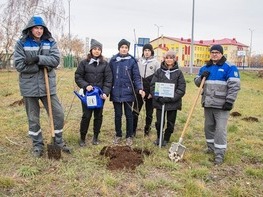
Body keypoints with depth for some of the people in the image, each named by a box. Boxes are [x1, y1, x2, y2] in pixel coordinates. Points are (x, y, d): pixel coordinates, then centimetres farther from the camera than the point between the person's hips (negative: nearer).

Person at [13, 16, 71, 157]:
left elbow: (55, 60, -9)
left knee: (58, 114, 4)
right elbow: (19, 65, -12)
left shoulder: (50, 42, 3)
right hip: (29, 86, -1)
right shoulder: (21, 43, -3)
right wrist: (43, 66, -14)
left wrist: (38, 58, -22)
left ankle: (58, 141, 24)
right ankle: (37, 145, 26)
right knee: (33, 118, 10)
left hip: (48, 85, 2)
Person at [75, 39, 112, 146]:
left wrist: (105, 92, -13)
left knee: (98, 116, 9)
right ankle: (82, 138, 14)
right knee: (86, 116, -2)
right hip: (87, 94, -2)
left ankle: (95, 137, 24)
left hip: (100, 94, 2)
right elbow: (78, 77, 0)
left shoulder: (105, 64, 3)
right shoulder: (84, 63, 0)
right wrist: (85, 85, -16)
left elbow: (108, 80, -1)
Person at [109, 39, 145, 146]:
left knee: (129, 115, 7)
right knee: (118, 115, 11)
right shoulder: (113, 60, 2)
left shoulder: (132, 61, -2)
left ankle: (129, 136, 20)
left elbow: (136, 76, -3)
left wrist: (139, 88, -17)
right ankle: (118, 135, 26)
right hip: (116, 93, 2)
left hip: (128, 92, -1)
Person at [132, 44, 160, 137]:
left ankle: (147, 131, 22)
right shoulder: (138, 61, 5)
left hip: (150, 91, -1)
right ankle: (133, 131, 12)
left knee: (149, 112, 9)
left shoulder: (156, 62, 0)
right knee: (135, 111, 2)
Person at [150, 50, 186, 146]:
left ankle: (166, 139, 32)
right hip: (159, 102, 0)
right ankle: (159, 137, 32)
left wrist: (171, 98, -16)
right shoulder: (159, 71, 3)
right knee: (159, 122, 6)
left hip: (173, 103, 0)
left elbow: (181, 89, -6)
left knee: (170, 123, 10)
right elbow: (153, 86, -1)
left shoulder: (178, 72, 0)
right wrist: (159, 97, -14)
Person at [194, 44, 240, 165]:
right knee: (208, 126, 15)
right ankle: (211, 147, 32)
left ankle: (219, 154, 1)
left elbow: (234, 86, -11)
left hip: (221, 105, -6)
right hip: (208, 103, 6)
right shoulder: (205, 68, 13)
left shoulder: (229, 68, -6)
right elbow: (197, 83, 15)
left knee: (220, 129, -7)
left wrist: (229, 101, -17)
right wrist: (201, 77, -7)